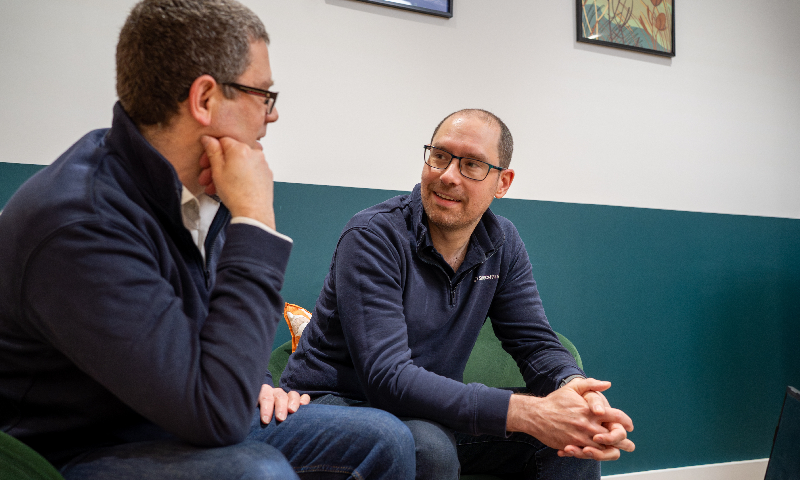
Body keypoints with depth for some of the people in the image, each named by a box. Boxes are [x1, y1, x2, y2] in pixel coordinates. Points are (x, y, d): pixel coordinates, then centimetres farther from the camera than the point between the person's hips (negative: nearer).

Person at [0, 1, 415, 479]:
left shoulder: (201, 191, -1)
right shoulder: (78, 222, -30)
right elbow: (216, 413, -35)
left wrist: (253, 381, 5)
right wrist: (255, 221, -31)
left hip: (183, 420, 8)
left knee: (387, 440, 0)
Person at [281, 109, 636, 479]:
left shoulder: (501, 244, 0)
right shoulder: (373, 236, -22)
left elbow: (536, 342, -2)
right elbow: (387, 378, -31)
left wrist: (574, 388, -29)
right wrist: (526, 413, -38)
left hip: (434, 411, 5)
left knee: (575, 437, -12)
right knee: (428, 447, -36)